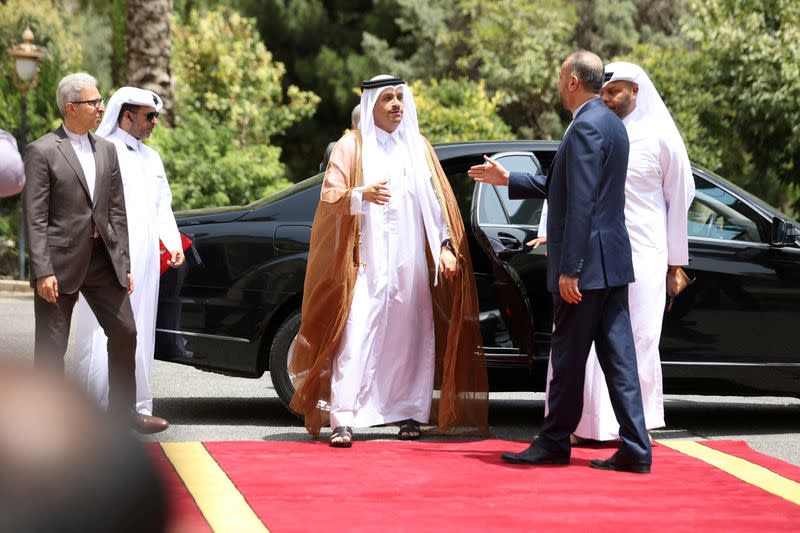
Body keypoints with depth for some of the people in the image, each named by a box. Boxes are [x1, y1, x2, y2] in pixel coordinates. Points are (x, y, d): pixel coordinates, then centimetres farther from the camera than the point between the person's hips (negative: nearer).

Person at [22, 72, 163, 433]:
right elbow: (35, 219, -11)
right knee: (51, 346, 0)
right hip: (61, 261, -6)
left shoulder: (106, 151, 12)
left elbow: (117, 212, 14)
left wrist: (123, 264, 10)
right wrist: (43, 272, -17)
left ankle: (122, 410, 22)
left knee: (125, 333, 9)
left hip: (103, 259, 6)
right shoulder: (42, 152, -7)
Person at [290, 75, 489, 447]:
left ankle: (409, 415, 11)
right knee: (356, 337, -12)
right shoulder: (353, 146, 4)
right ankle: (343, 420, -15)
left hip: (411, 263, 4)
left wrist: (446, 245, -2)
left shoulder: (418, 147, 15)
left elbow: (437, 199, 11)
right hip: (367, 261, -4)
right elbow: (330, 196, -5)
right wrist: (361, 195, -26)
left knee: (410, 337, 3)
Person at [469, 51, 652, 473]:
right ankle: (634, 449, 3)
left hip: (587, 263, -9)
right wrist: (507, 180, 27)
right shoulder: (611, 123, 16)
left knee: (568, 358, 2)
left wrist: (569, 269, -21)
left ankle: (554, 442, 12)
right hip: (612, 263, 9)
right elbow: (563, 187, 23)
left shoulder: (586, 127, -15)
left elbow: (581, 204, -20)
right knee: (617, 355, 6)